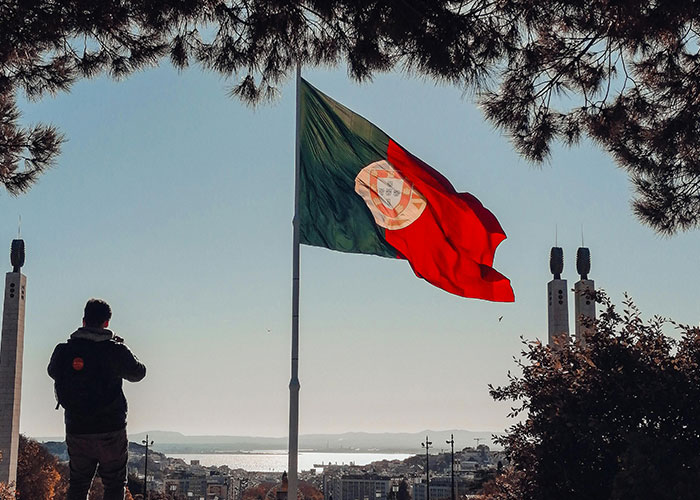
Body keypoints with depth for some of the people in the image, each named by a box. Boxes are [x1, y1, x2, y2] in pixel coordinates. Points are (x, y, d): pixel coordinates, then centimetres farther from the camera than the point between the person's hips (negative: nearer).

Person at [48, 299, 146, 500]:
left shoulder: (64, 350, -2)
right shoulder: (115, 350, -11)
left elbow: (53, 371, 18)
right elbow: (138, 373, 6)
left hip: (76, 430, 3)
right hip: (110, 431, -3)